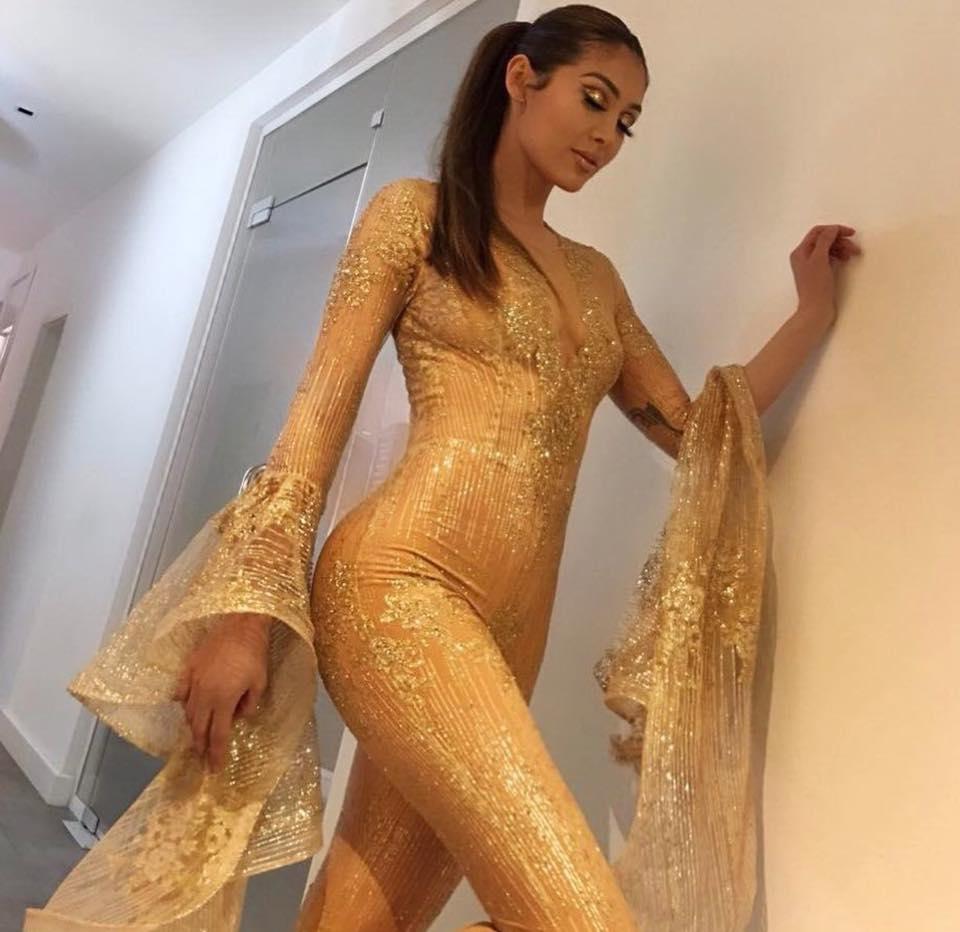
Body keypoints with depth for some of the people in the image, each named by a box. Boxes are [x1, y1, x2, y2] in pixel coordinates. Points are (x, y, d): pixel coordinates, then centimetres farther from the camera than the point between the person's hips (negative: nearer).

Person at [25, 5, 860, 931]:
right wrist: (248, 611, -8)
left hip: (509, 636, 6)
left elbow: (694, 432, 22)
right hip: (401, 586, -6)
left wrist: (813, 312, 19)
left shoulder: (597, 279, 23)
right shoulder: (416, 212, 7)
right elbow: (316, 418, -1)